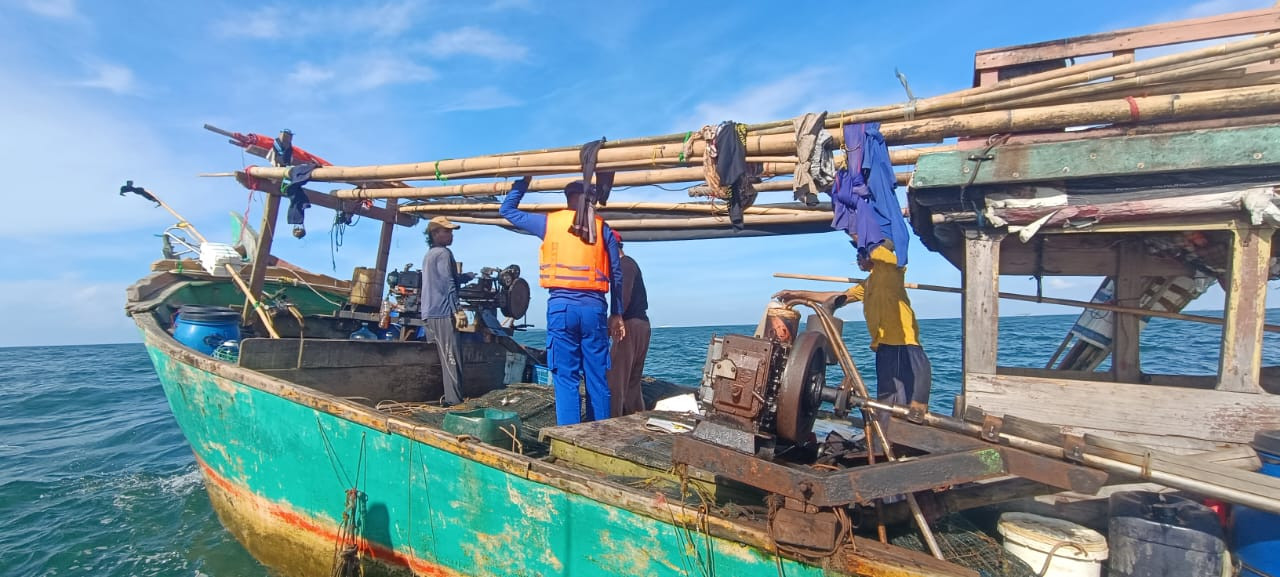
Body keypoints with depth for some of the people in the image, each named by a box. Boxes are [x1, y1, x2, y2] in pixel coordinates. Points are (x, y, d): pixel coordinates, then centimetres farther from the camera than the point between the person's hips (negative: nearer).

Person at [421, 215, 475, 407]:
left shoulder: (429, 255, 21)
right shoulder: (443, 253, -9)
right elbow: (449, 284, -16)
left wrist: (470, 276, 31)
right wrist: (458, 311, -18)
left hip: (429, 314, 10)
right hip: (443, 313, -10)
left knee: (441, 357, 13)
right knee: (451, 357, -10)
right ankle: (454, 399, -12)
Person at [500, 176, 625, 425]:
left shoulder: (548, 223, 8)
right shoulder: (602, 228, 9)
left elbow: (507, 210, 20)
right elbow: (616, 274, 7)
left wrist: (523, 182, 32)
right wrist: (616, 314, 12)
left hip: (561, 306, -1)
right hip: (594, 307, 1)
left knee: (566, 379, 1)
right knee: (597, 379, 8)